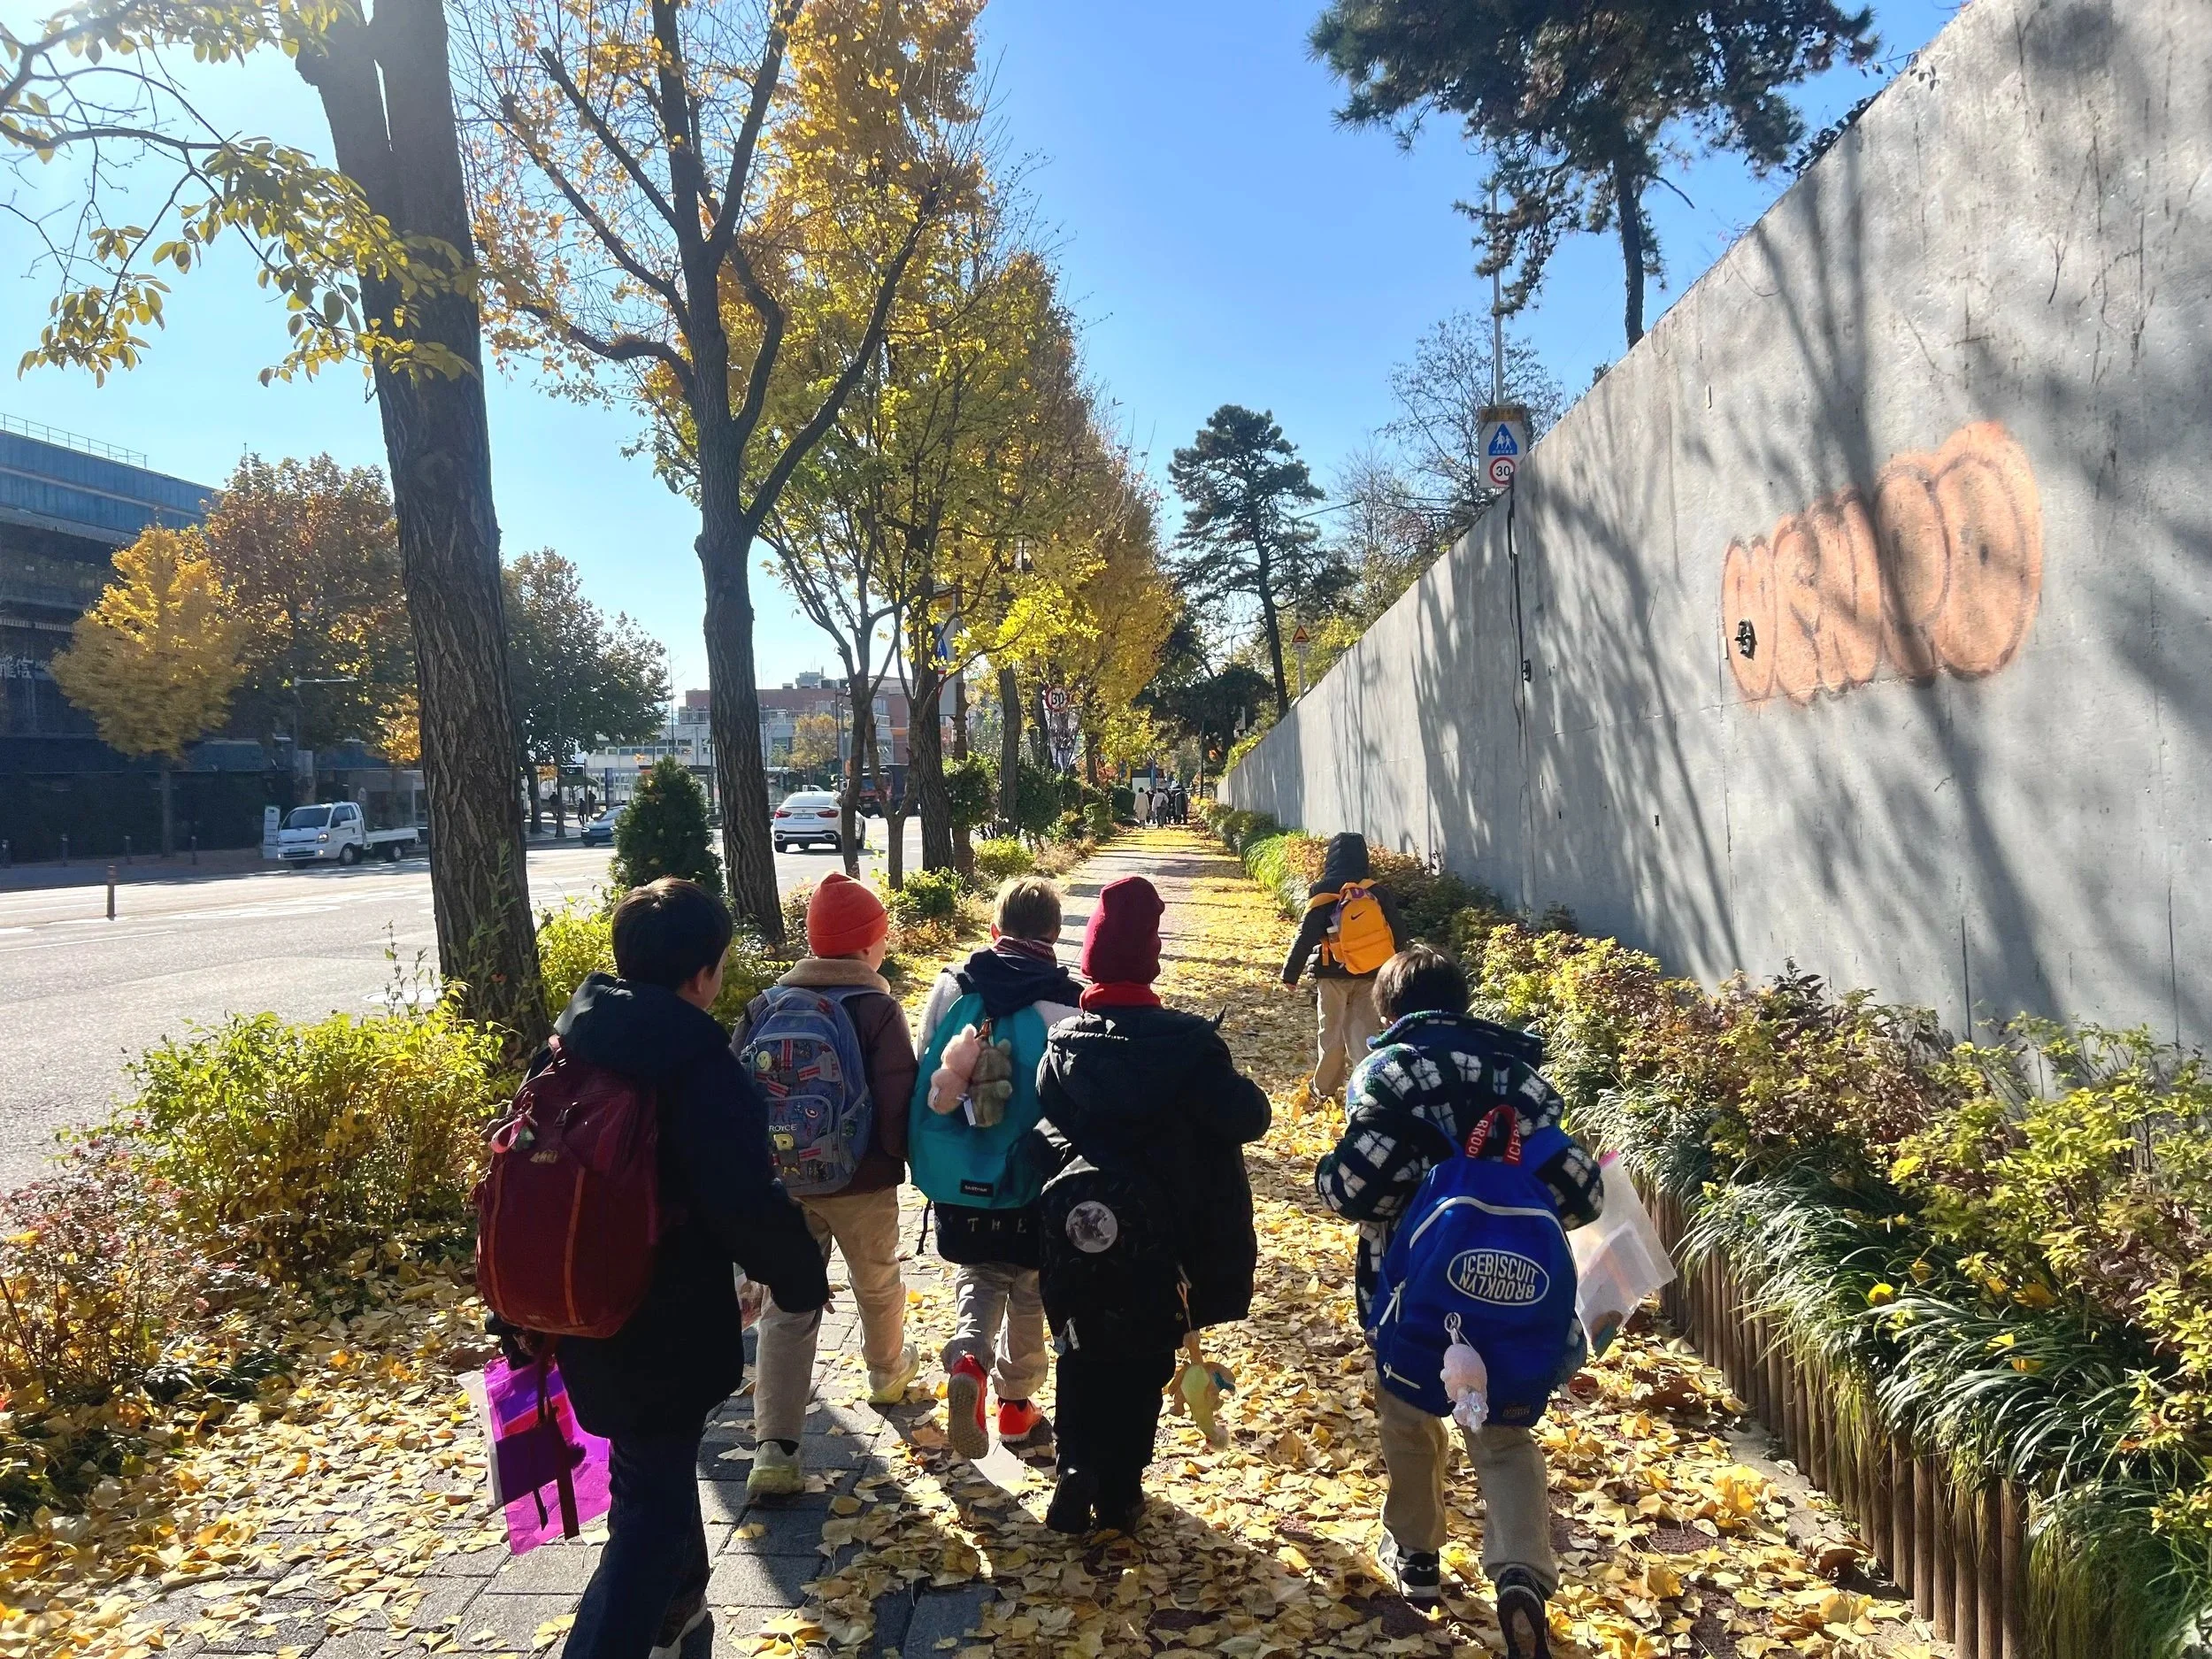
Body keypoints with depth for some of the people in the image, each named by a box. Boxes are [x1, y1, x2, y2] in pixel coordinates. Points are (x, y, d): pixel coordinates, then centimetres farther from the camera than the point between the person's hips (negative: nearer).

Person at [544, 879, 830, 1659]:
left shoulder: (566, 1046, 0)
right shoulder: (699, 1066, -24)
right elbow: (748, 1204, -26)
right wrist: (803, 1277, -7)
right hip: (667, 1323, -8)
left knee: (655, 1465, 29)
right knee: (653, 1503, 6)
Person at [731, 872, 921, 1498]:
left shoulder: (765, 1004, -1)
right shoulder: (877, 1009, -14)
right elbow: (897, 1103, -17)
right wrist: (900, 1155, 3)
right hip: (862, 1182, -2)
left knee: (786, 1308, 7)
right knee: (878, 1284, 23)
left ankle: (774, 1449, -1)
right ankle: (888, 1373, 48)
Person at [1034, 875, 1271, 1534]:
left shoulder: (1062, 1045, -7)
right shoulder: (1188, 1042, -15)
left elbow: (1043, 1135, -7)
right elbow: (1246, 1118, -17)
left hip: (1078, 1236, 1)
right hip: (1160, 1244, -1)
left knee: (1083, 1358, 19)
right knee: (1143, 1363, 15)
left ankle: (1079, 1468, 5)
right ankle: (1120, 1493, 22)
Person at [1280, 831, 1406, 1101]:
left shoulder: (1322, 894, -10)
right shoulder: (1379, 893, 0)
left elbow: (1305, 937, -11)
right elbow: (1397, 933, 5)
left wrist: (1291, 973, -3)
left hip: (1333, 975, -2)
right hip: (1370, 974, 2)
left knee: (1330, 1031, 11)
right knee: (1364, 1030, 8)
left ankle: (1324, 1088, 23)